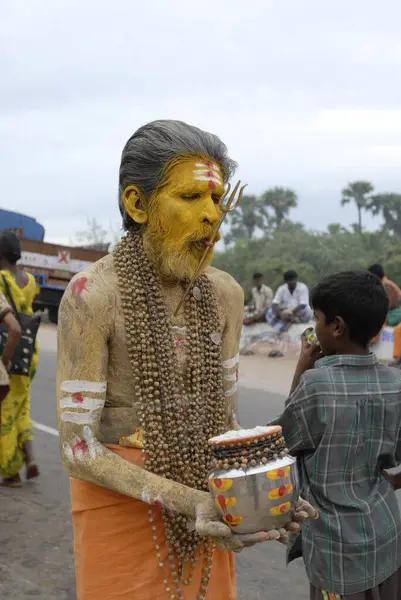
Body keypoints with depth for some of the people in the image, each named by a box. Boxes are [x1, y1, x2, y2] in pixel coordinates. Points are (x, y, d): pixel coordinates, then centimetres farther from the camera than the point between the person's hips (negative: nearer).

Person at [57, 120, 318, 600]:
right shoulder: (93, 295, -19)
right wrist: (187, 501, -26)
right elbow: (78, 448, -18)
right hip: (120, 498, -5)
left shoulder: (224, 294, -3)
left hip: (206, 492, 5)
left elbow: (225, 416, 5)